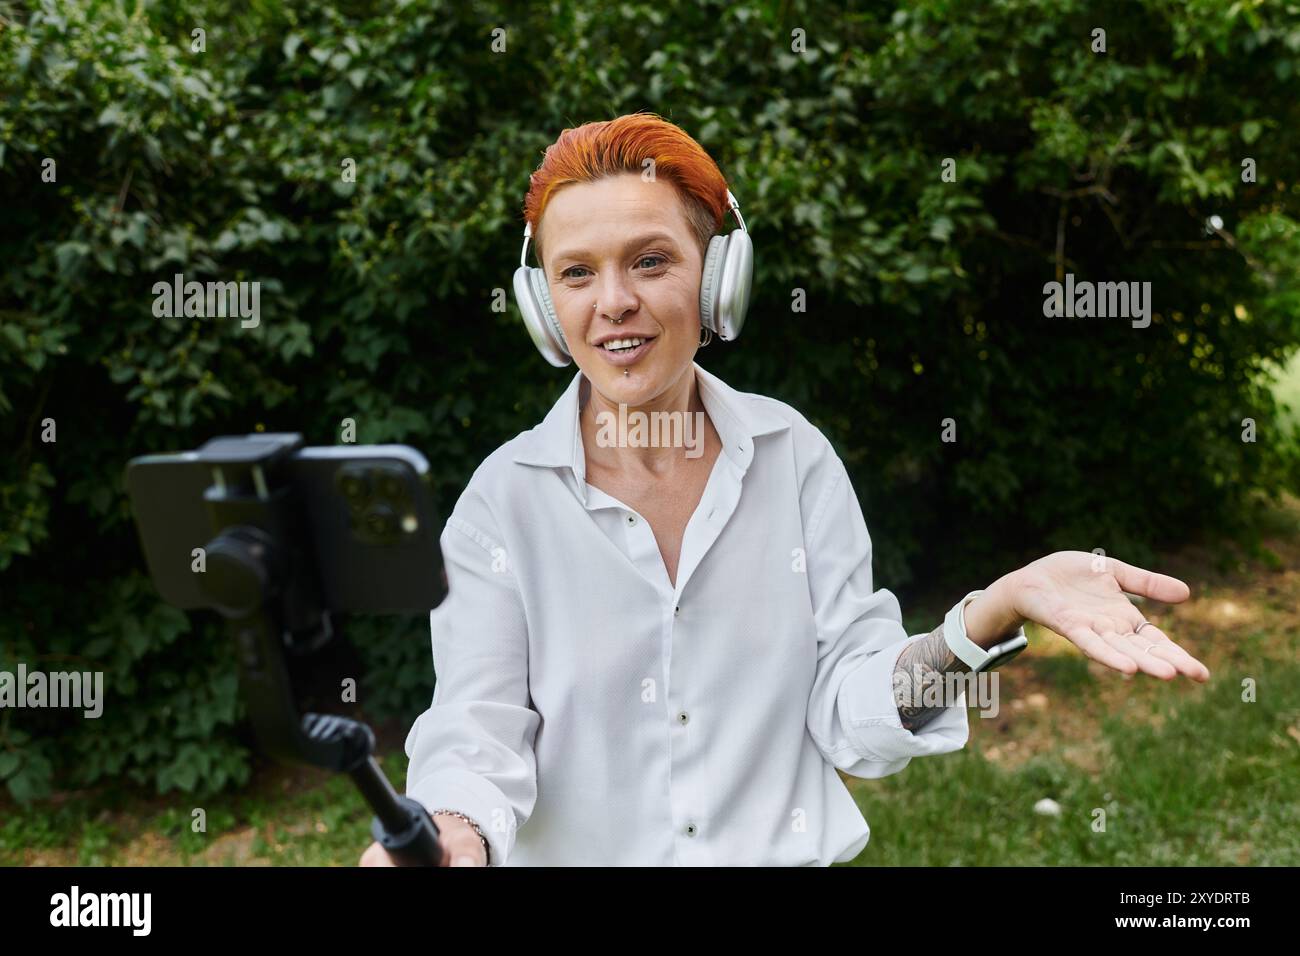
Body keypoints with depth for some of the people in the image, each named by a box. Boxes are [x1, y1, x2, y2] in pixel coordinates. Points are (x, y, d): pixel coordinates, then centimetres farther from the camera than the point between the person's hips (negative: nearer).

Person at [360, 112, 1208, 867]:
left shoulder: (792, 455, -6)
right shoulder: (504, 500, -8)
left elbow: (856, 718, -9)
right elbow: (477, 728, -13)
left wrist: (996, 610, -24)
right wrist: (452, 832, -33)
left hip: (789, 848, 1)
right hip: (580, 851, 0)